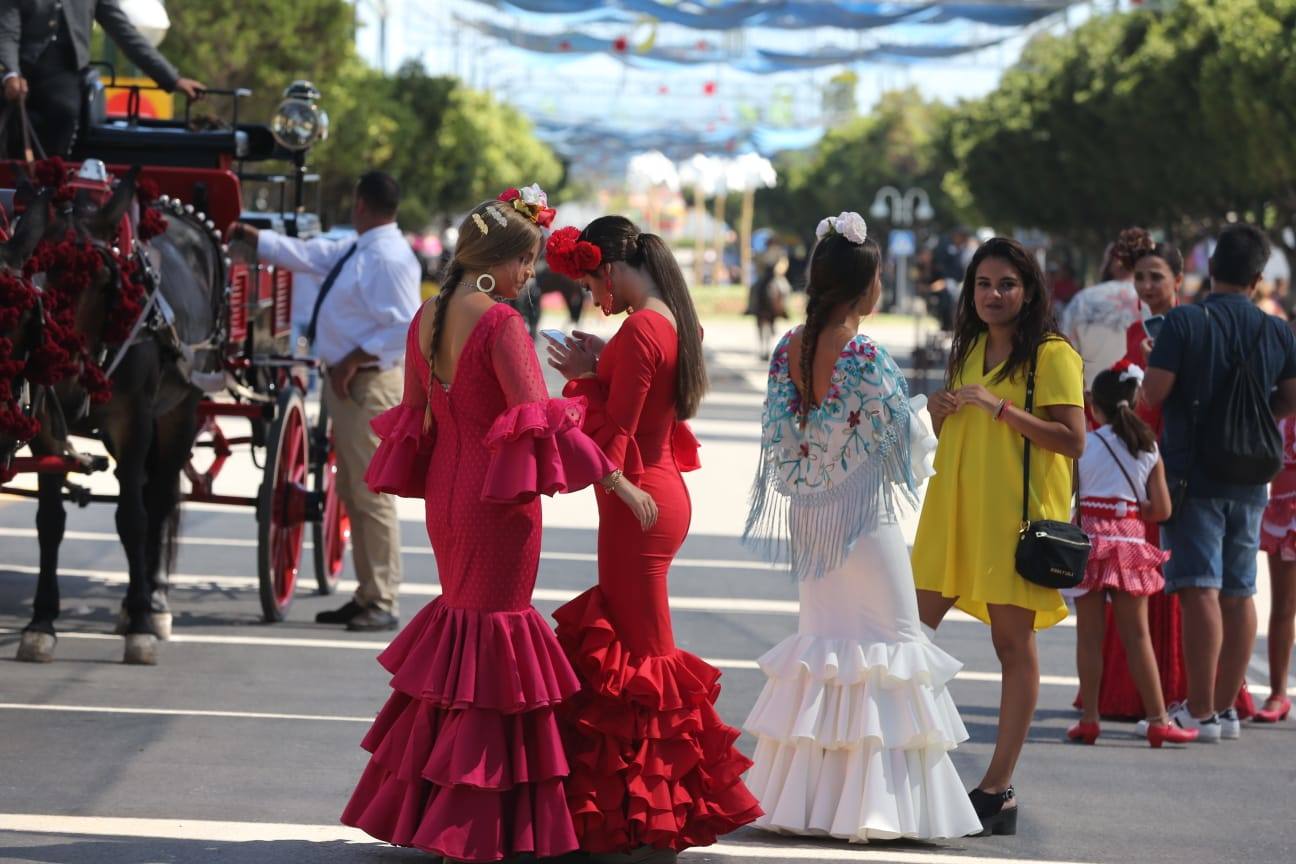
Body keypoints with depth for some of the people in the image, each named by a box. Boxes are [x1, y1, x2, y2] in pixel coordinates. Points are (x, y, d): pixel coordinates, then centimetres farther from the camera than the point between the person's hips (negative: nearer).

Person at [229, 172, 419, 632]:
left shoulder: (388, 258, -17)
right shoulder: (356, 250, 14)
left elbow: (405, 328, -24)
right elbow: (306, 254, 25)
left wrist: (354, 361, -21)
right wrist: (248, 235, 30)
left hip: (368, 383, -11)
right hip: (346, 383, 11)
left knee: (372, 494, -8)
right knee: (353, 493, 15)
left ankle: (383, 604, -4)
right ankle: (368, 595, 22)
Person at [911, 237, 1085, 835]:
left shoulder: (1052, 355, -6)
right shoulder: (971, 350, 16)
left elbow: (1073, 440, -15)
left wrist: (1001, 407, -20)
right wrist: (940, 416, 4)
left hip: (1015, 513, -7)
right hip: (954, 504, 7)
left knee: (1013, 641, -2)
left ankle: (998, 788, 1)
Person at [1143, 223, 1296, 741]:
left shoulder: (1184, 323, -11)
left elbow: (1154, 392, -14)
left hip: (1192, 476, -4)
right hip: (1248, 483, 4)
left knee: (1199, 591, -7)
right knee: (1239, 593, 12)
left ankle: (1200, 712, -9)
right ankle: (1227, 707, 17)